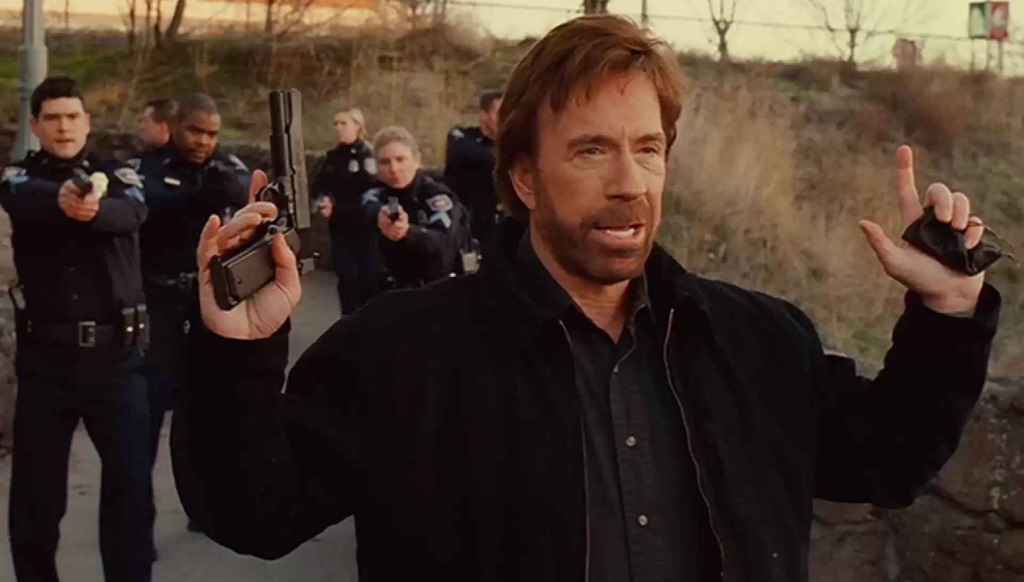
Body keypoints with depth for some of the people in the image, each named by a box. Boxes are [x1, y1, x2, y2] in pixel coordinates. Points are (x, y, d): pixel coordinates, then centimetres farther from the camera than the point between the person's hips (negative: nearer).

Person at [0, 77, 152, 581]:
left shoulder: (118, 175, 6)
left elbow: (132, 213, -17)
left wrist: (92, 207, -42)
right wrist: (64, 198, -46)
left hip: (115, 353, 0)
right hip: (44, 355, 0)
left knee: (130, 482, -1)